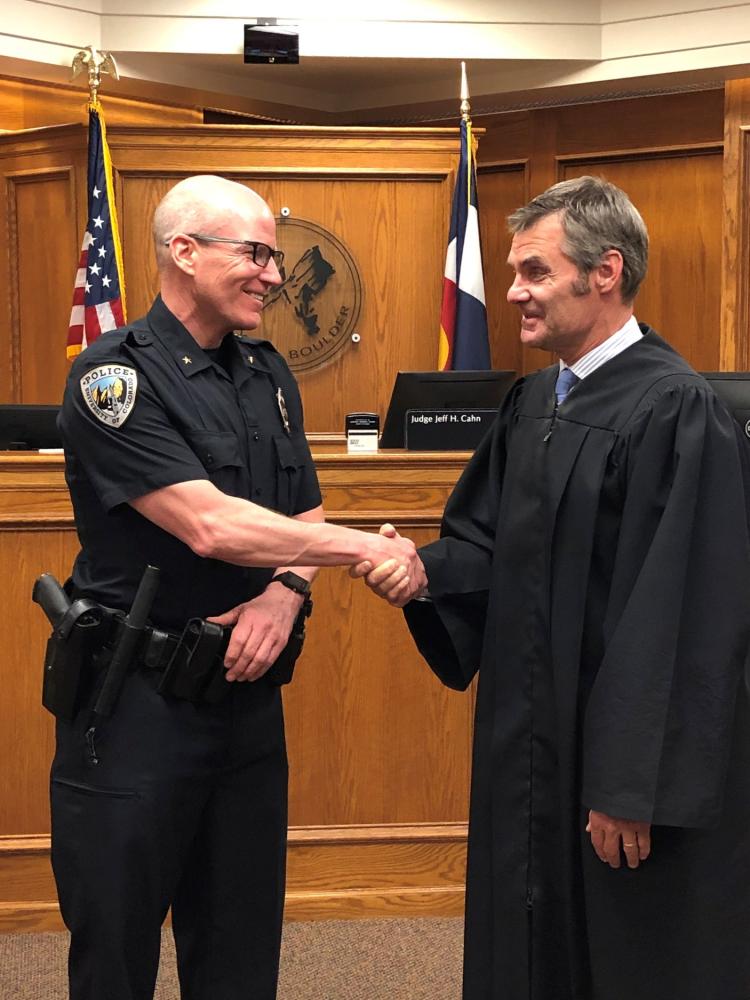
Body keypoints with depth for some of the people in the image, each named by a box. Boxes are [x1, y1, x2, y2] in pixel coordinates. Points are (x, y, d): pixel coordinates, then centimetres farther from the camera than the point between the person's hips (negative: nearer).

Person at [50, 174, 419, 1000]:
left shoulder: (267, 375, 9)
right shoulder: (114, 376, -14)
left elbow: (302, 517, 11)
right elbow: (208, 526, -24)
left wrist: (285, 592, -11)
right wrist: (367, 547, -21)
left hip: (245, 687, 6)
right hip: (136, 700, -6)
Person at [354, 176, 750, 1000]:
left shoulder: (675, 412, -18)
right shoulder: (532, 402, 9)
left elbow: (681, 619, -21)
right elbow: (490, 540, 13)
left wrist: (633, 786, -20)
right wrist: (424, 572, -9)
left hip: (628, 751, -8)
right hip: (530, 744, 8)